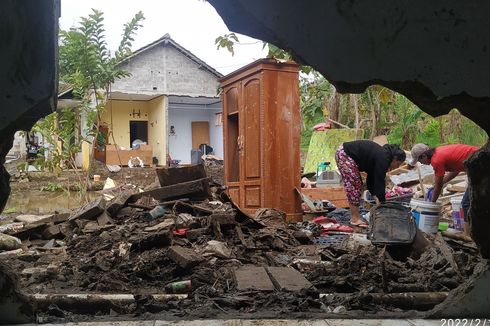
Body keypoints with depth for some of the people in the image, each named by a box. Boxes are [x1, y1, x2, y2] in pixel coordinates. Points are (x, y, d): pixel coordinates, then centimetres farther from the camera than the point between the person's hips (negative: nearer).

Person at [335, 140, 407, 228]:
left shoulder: (381, 155, 12)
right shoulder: (383, 159, -15)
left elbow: (372, 178, 17)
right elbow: (380, 182, -16)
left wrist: (376, 196, 13)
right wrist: (382, 202, -10)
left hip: (344, 153, 10)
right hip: (345, 154, -10)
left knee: (356, 184, 11)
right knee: (353, 185, -7)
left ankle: (355, 216, 14)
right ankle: (355, 219, -2)